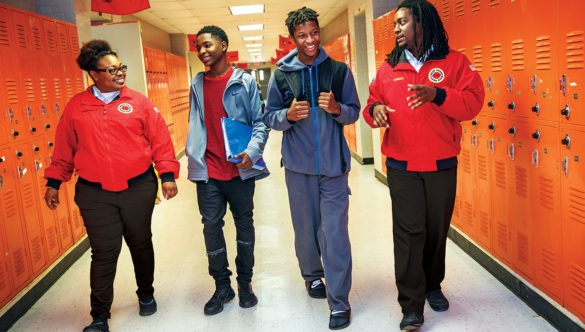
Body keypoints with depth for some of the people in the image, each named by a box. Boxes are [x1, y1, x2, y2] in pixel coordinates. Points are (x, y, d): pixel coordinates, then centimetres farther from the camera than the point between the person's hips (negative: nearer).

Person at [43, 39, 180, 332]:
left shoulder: (138, 102, 0)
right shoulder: (76, 106, 3)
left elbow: (160, 140, -1)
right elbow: (64, 148, 9)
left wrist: (167, 175, -6)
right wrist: (54, 182, 11)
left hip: (138, 188, 1)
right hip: (94, 194, 0)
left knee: (141, 244, 15)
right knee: (104, 252, 1)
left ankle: (146, 294, 38)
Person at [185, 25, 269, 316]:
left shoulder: (245, 81, -2)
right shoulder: (197, 84, 9)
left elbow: (259, 122, -4)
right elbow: (195, 124, 13)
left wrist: (252, 151, -21)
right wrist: (193, 156, -1)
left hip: (240, 170, -2)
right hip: (208, 172, 3)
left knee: (244, 225, 11)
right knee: (212, 227, 5)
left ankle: (245, 282, 27)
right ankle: (222, 286, 21)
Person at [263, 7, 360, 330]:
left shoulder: (338, 70, 2)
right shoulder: (281, 74, 1)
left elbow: (354, 112, 6)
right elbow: (269, 117, 4)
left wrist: (337, 108, -15)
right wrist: (288, 115, -16)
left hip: (333, 163, -1)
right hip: (298, 164, 1)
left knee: (335, 232, -3)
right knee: (305, 228, 13)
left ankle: (339, 301, 8)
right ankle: (312, 275, 39)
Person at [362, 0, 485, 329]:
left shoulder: (455, 61, 1)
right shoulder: (387, 68, 8)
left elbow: (474, 102, -8)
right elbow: (373, 102, 14)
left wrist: (437, 95, -24)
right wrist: (374, 110, -10)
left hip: (442, 165, 0)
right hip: (401, 166, 1)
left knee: (437, 229, 11)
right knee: (408, 232, -1)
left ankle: (433, 285, 34)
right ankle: (411, 305, 6)